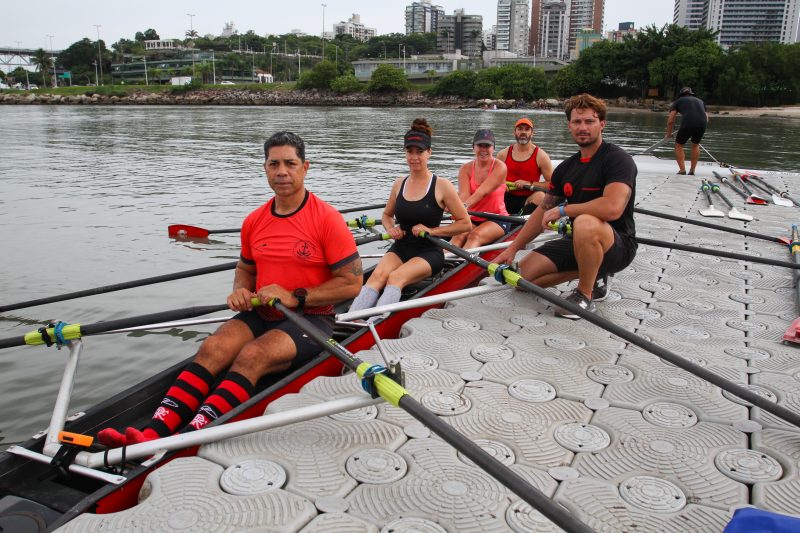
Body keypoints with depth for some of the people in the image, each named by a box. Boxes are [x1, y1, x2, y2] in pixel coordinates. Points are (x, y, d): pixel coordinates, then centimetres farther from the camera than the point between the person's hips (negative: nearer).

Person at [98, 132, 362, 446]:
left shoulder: (327, 219, -10)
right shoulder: (254, 222, 7)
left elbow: (352, 283, -12)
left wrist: (295, 297, -17)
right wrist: (240, 290, -1)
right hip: (261, 314, 6)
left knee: (251, 356, -31)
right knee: (212, 349, -21)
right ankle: (151, 435, -33)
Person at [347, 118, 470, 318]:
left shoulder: (441, 186, -5)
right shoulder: (399, 184, 9)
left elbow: (465, 223, -3)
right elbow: (386, 215, 26)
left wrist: (432, 230, -12)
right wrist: (391, 229, 2)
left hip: (429, 251, -4)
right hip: (400, 248, 4)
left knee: (396, 277, -33)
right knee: (378, 274, -28)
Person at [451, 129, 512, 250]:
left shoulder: (499, 167, -8)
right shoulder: (466, 169, 4)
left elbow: (482, 192, -23)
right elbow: (463, 194, -12)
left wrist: (465, 206, -41)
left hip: (497, 219, -3)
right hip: (472, 219, 3)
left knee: (475, 236, -33)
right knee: (459, 235, -29)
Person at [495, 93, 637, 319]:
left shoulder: (618, 159, -16)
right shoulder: (566, 168, 7)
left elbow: (612, 208, -33)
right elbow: (544, 210, 13)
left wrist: (562, 210, -21)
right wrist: (512, 249, 8)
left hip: (617, 246, -7)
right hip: (579, 243, 8)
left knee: (585, 223, -40)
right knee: (525, 272, -3)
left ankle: (585, 295, -16)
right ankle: (595, 275, 12)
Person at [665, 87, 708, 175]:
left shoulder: (678, 101, 24)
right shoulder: (700, 101, 33)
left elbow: (670, 121, 18)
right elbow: (706, 117, 28)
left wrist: (668, 134, 31)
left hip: (687, 124, -3)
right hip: (702, 124, 3)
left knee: (678, 145, 17)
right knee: (695, 145, 27)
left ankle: (682, 169, 6)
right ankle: (692, 170, 24)